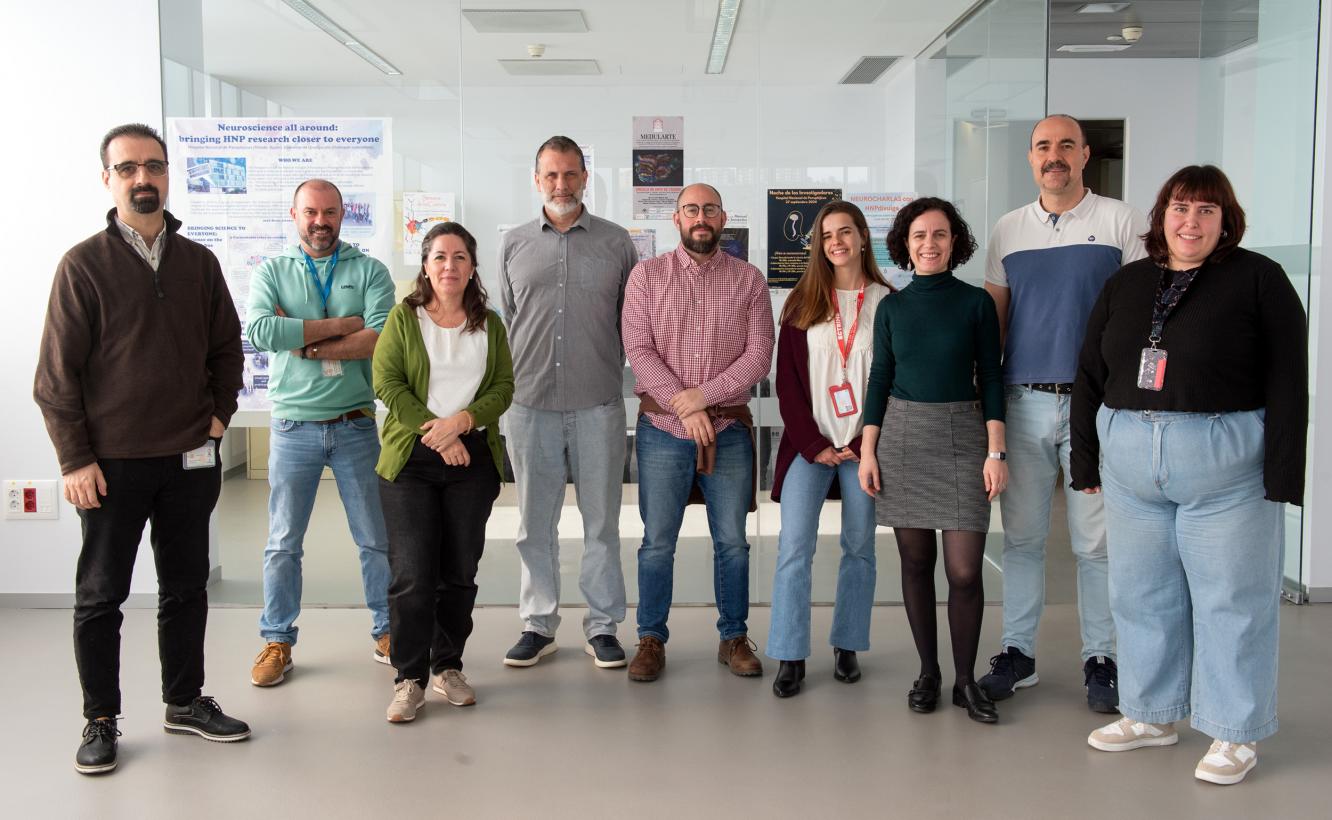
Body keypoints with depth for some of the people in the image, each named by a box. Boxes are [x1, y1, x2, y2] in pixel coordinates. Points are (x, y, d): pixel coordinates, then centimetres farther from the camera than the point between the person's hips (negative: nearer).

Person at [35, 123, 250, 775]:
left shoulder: (198, 262, 6)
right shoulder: (84, 265, -5)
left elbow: (227, 347, 16)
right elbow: (56, 373, -6)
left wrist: (220, 413, 5)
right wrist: (75, 459, -10)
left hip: (190, 459, 4)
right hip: (112, 464, -3)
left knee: (186, 587, 13)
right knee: (100, 596, 7)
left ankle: (185, 702, 28)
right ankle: (100, 721, 21)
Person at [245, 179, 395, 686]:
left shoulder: (369, 271, 3)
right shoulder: (271, 272, 5)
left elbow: (382, 337, -13)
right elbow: (258, 331, -15)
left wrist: (306, 345, -13)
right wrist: (340, 325, -13)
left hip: (355, 425, 0)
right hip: (293, 428, 0)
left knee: (377, 538, 8)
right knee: (283, 543, 7)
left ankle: (387, 632, 22)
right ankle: (277, 642, 20)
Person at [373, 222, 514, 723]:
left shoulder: (489, 324, 12)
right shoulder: (403, 318, 5)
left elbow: (504, 386, 5)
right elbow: (386, 382, -4)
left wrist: (462, 421, -12)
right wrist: (433, 431, -13)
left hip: (473, 460, 2)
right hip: (409, 460, -2)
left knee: (460, 571, 7)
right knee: (412, 574, -6)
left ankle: (448, 666, 21)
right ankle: (409, 678, 4)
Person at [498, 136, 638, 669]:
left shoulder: (616, 243, 5)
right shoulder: (513, 244, 10)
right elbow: (504, 322, 14)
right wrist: (503, 386, 10)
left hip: (598, 404, -1)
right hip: (530, 404, 2)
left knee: (601, 520, 6)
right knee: (535, 522, 9)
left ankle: (603, 626, 18)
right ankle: (538, 625, 21)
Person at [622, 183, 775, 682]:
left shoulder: (749, 280, 5)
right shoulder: (646, 275, 4)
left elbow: (759, 356, -3)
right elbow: (639, 350, -5)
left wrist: (702, 395, -14)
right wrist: (683, 407, -15)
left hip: (728, 428, 1)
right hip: (661, 428, -1)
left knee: (732, 541, 8)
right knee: (657, 541, 5)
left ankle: (735, 637, 22)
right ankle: (651, 640, 18)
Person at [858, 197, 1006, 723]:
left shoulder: (976, 303, 2)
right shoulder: (892, 308, 8)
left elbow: (990, 379, 2)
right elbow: (879, 380, 9)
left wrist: (996, 451, -5)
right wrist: (867, 450, 2)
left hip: (961, 437, -2)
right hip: (902, 436, 2)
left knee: (964, 569, -5)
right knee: (915, 562, 7)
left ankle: (965, 680, 11)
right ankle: (927, 673, 19)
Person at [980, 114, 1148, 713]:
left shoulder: (1121, 222, 2)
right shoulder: (1007, 229, 11)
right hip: (1023, 401, 3)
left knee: (1095, 541, 2)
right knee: (1021, 537, 8)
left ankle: (1101, 659, 15)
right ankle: (1017, 652, 19)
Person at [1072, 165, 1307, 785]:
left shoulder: (1258, 279, -3)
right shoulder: (1125, 284, 10)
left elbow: (1287, 383, -7)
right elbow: (1090, 377, 12)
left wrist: (1281, 476, -12)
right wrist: (1086, 463, 9)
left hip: (1225, 466, -4)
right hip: (1130, 466, 5)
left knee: (1230, 597, 4)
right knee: (1140, 592, 12)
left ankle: (1236, 733, 18)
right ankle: (1151, 715, 28)